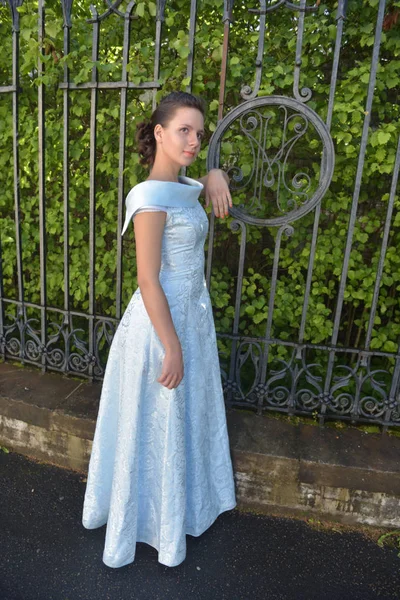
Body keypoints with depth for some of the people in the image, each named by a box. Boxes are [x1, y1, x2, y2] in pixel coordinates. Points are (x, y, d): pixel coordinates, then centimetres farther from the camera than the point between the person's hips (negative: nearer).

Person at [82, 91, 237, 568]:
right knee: (157, 426, 10)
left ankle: (178, 505, 48)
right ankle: (154, 521, 37)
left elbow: (215, 180, 28)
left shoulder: (183, 188, 5)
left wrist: (215, 178, 3)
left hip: (192, 314, 9)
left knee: (185, 417, 23)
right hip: (163, 320, -9)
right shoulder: (152, 196, -20)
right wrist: (172, 347, -19)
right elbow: (148, 280, -22)